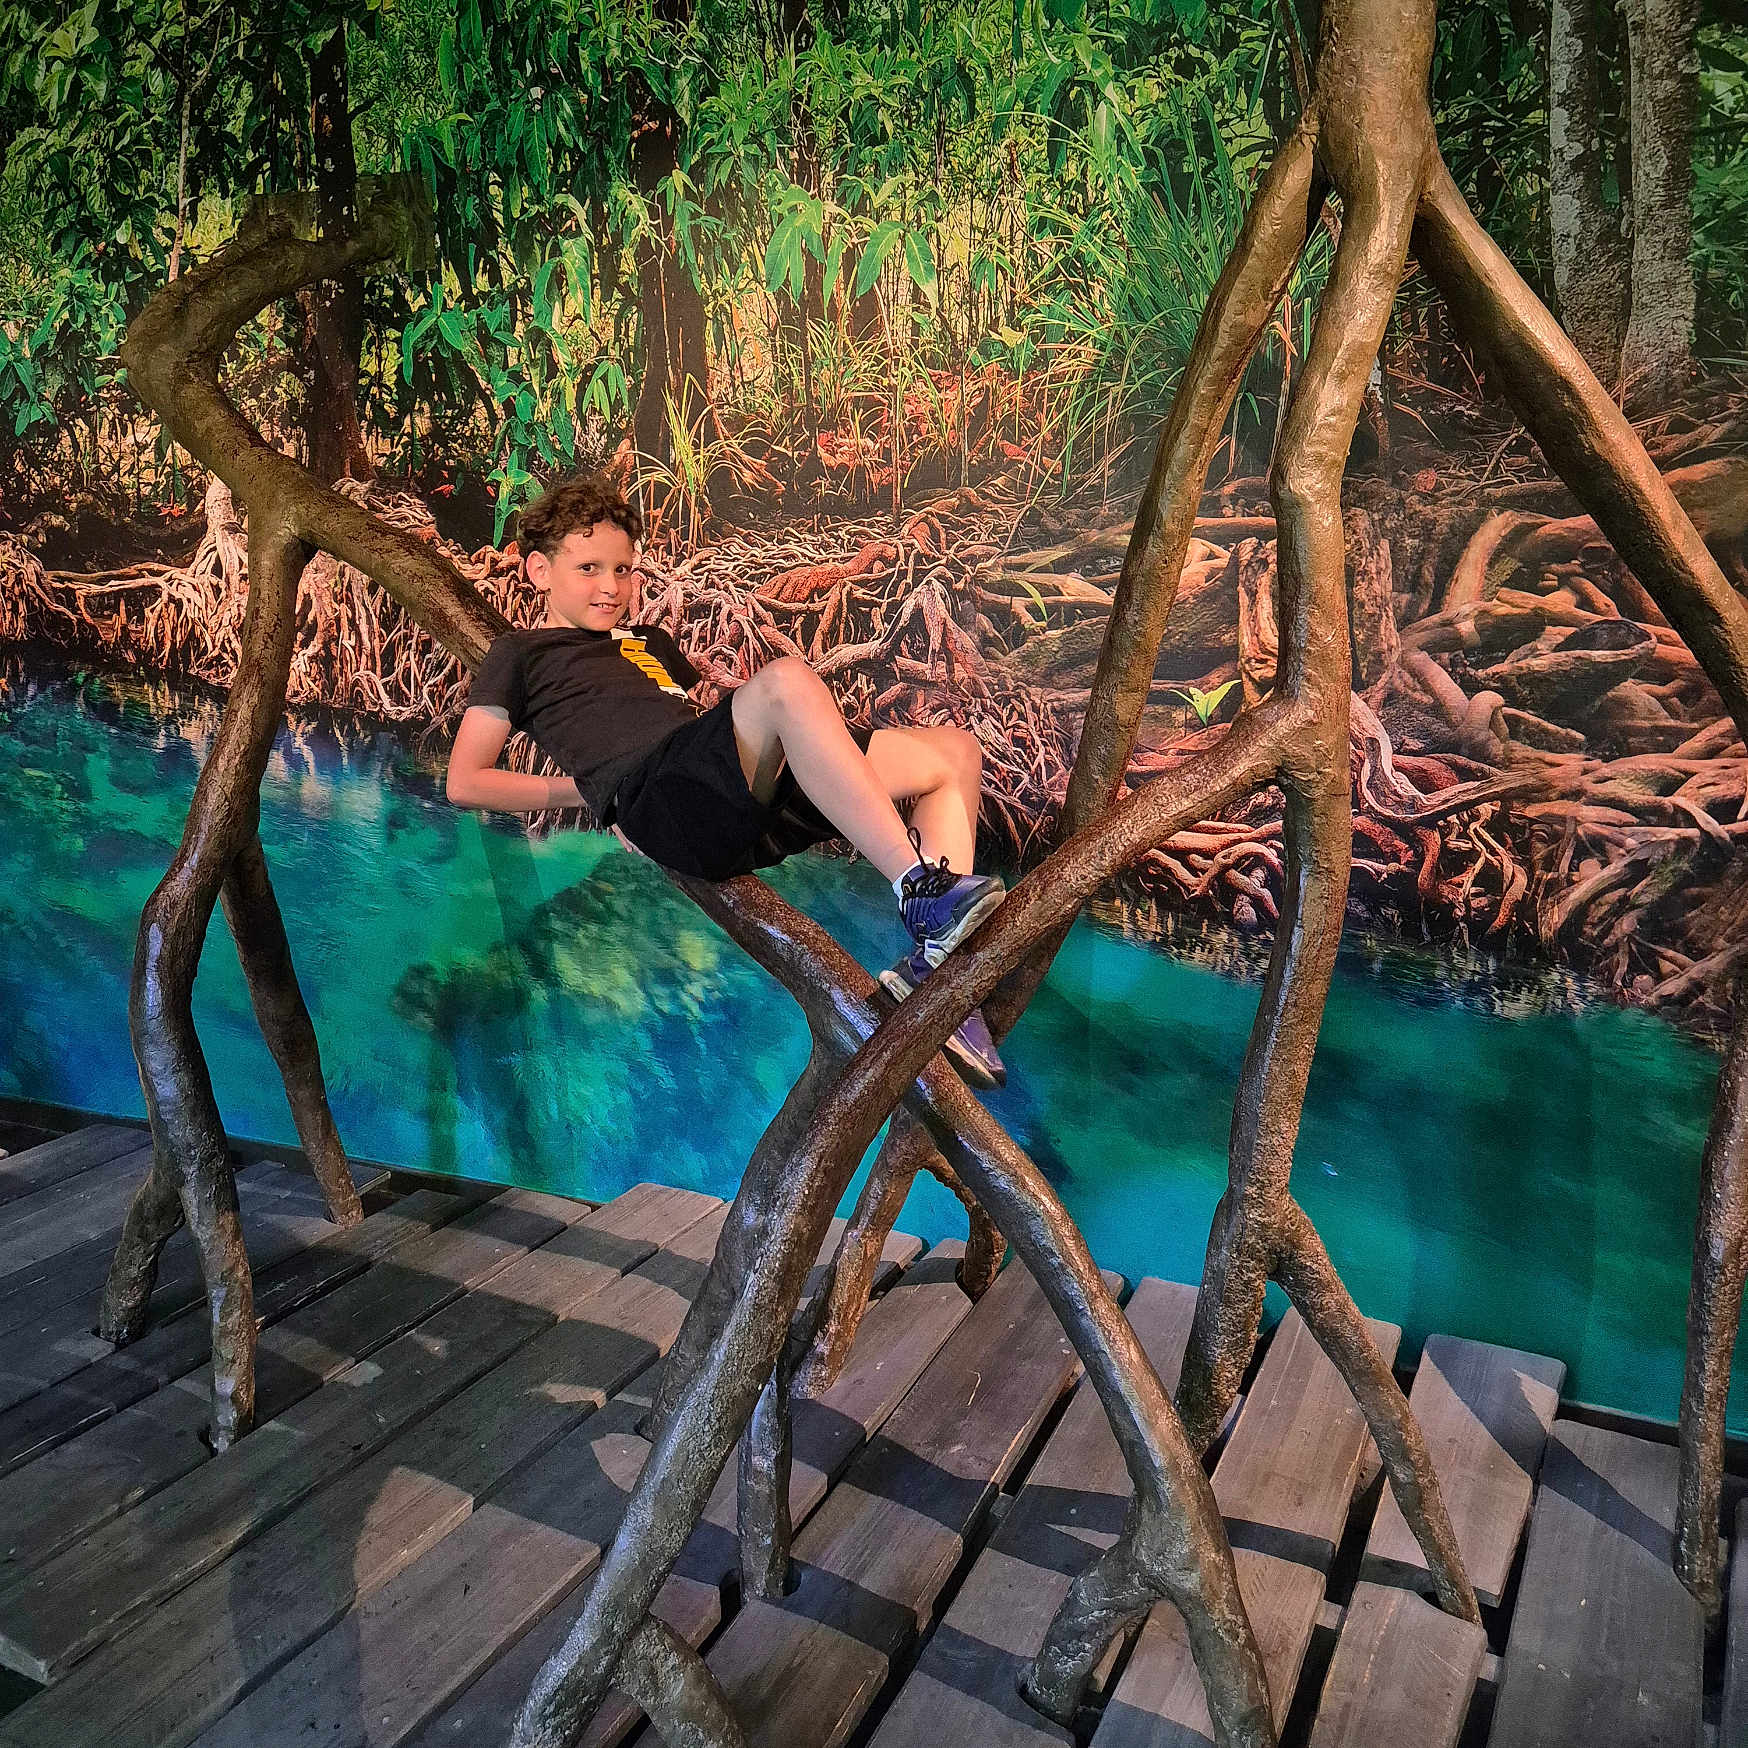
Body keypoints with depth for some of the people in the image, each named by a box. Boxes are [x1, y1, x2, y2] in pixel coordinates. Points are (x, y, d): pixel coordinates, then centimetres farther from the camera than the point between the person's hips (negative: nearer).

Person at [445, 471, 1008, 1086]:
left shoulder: (650, 642, 39)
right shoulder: (521, 654, 20)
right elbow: (465, 782, 10)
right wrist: (590, 786, 8)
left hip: (748, 800, 8)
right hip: (660, 797, -8)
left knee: (954, 753, -2)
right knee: (788, 679, -35)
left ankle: (936, 967, -21)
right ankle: (922, 890, -39)